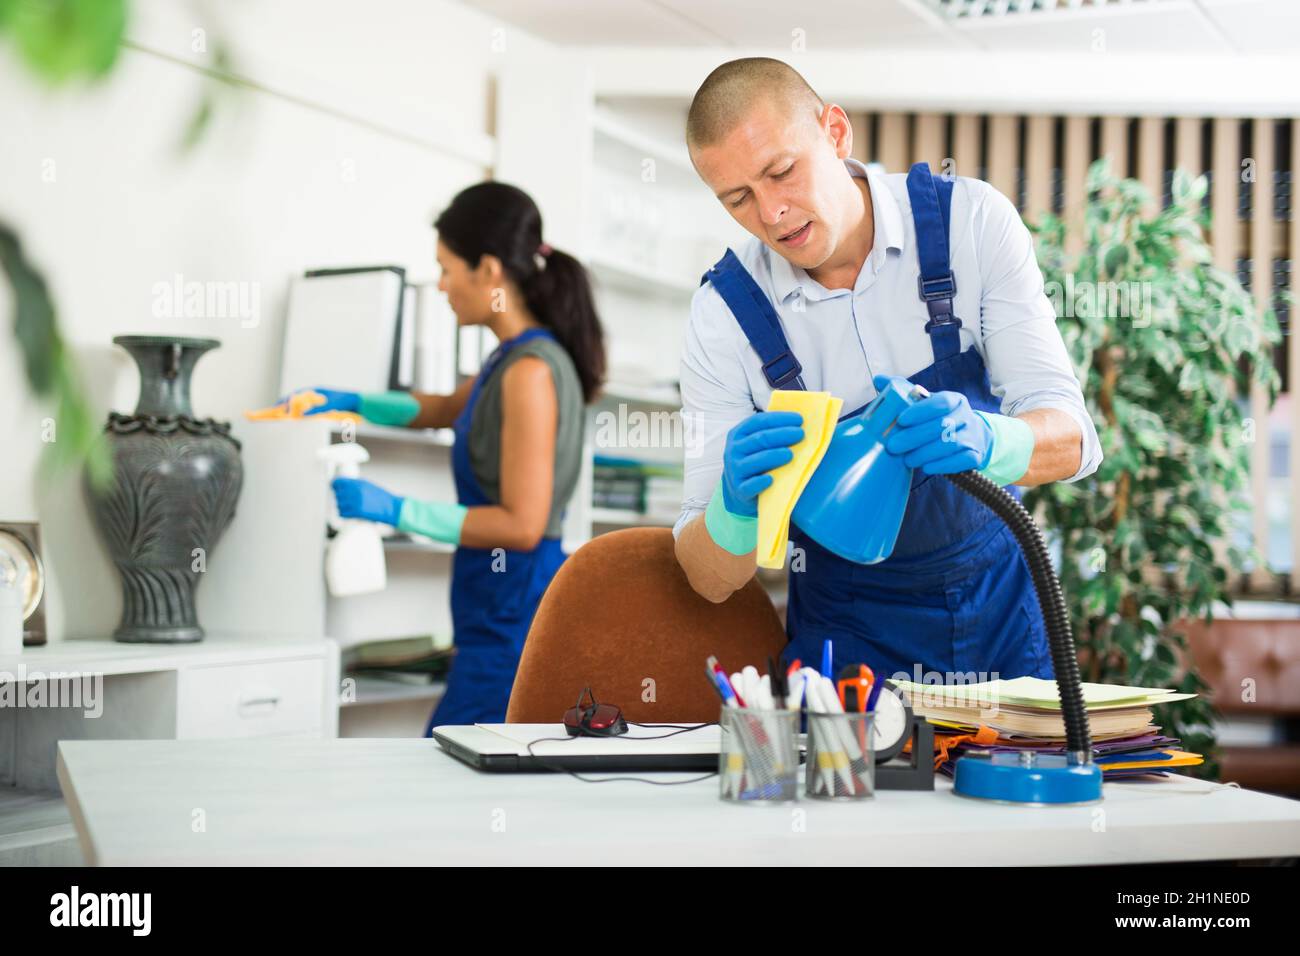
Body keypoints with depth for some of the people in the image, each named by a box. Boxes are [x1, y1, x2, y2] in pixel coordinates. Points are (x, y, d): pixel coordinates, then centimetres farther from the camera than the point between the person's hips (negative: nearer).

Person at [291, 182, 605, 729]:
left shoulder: (529, 370, -16)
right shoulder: (513, 359, 13)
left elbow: (521, 524, -20)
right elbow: (446, 410, 35)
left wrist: (396, 511, -18)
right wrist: (351, 402, 24)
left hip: (515, 618, -10)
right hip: (503, 608, 10)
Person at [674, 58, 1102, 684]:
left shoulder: (971, 220, -9)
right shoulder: (724, 313, -11)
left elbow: (1071, 441, -15)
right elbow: (711, 579, -10)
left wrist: (983, 440, -36)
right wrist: (737, 505, -33)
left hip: (1002, 610, 1)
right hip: (849, 638, 0)